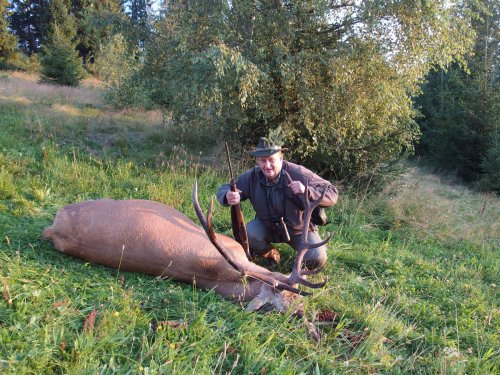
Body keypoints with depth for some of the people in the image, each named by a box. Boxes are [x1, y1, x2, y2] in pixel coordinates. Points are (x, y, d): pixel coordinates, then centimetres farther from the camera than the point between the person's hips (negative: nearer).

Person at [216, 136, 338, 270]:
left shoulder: (299, 174, -25)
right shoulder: (252, 177, -18)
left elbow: (332, 194, -24)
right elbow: (223, 189, -12)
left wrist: (307, 191, -44)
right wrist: (228, 197, -39)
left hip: (299, 229, -2)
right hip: (267, 227, 3)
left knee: (316, 260, -23)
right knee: (248, 233, -26)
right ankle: (271, 254, 7)